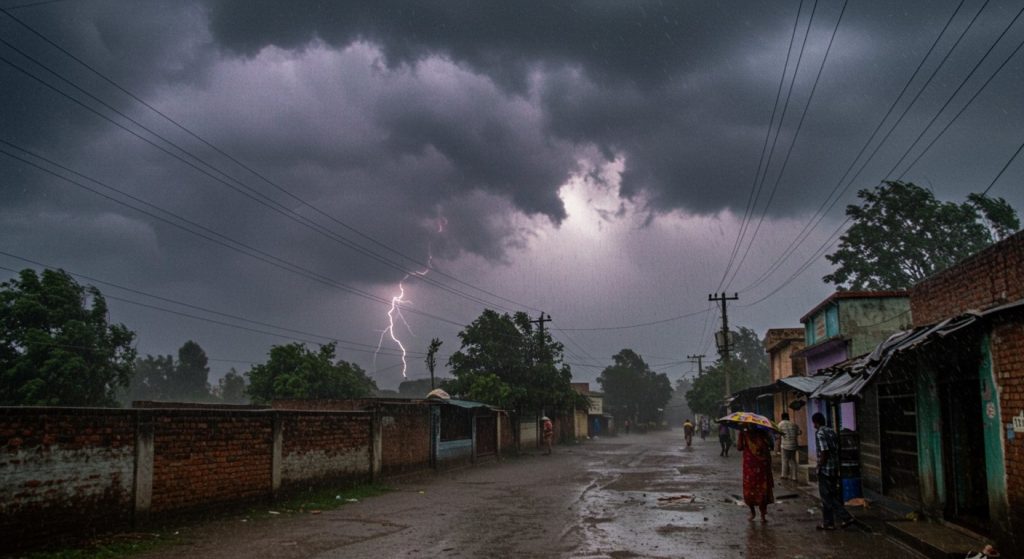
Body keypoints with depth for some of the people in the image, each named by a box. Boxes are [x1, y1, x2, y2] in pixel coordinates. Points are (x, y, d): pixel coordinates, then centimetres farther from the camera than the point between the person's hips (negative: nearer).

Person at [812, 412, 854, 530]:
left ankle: (846, 517, -6)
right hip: (835, 469, 9)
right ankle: (827, 522, 19)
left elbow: (824, 452, -22)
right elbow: (837, 449, 13)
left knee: (827, 498, 0)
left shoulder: (819, 433, -15)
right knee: (829, 497, 14)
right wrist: (837, 467, 17)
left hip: (825, 469, -9)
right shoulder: (832, 431, 11)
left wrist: (819, 467, -13)